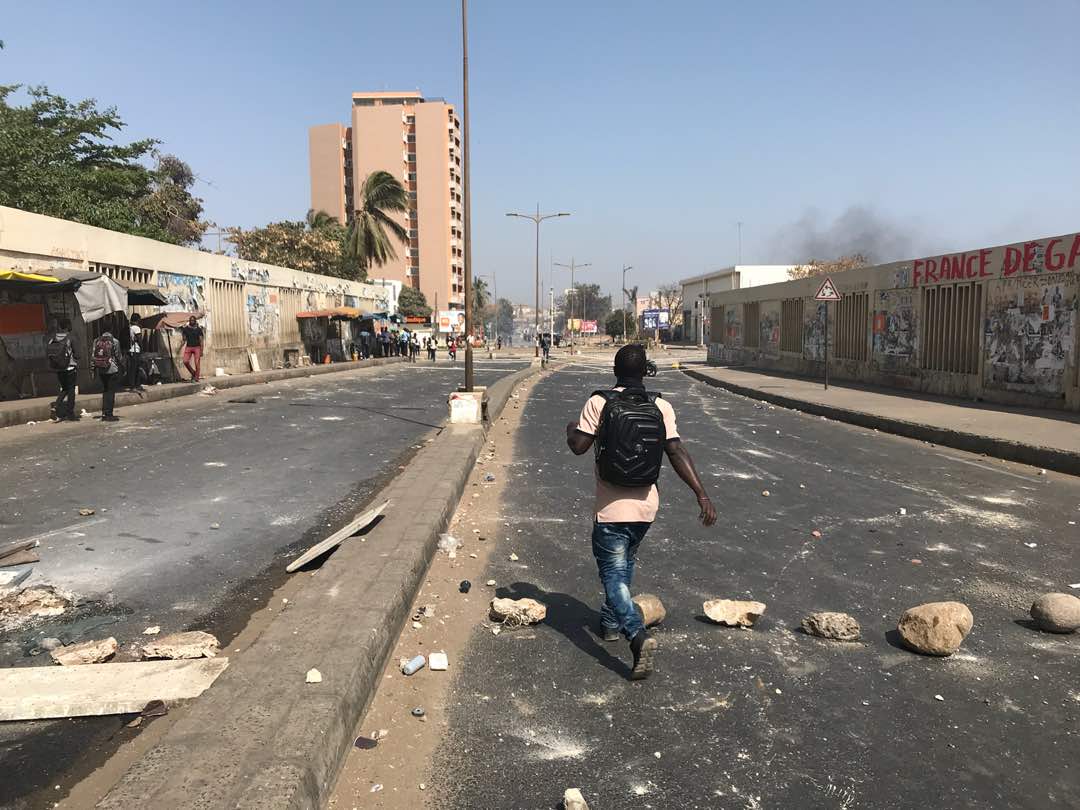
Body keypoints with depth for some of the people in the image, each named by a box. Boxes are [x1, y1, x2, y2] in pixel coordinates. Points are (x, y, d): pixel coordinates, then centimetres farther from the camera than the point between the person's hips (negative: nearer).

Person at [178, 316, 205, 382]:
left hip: (197, 347, -2)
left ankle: (196, 378, 0)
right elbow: (183, 340, 12)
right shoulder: (185, 329, 8)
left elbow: (201, 341, 2)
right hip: (188, 347, 2)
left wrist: (201, 350, -4)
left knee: (197, 363, -7)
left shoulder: (199, 329, 3)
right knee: (185, 361, -14)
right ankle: (193, 373, 9)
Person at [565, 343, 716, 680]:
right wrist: (702, 494, -11)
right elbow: (677, 453, -11)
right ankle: (611, 620, 41)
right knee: (624, 563, 26)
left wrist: (571, 429, 11)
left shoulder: (599, 403, -11)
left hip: (611, 508, -4)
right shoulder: (661, 406, -4)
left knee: (613, 574, 1)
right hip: (646, 506, 4)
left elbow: (578, 446, -11)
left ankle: (638, 634, -20)